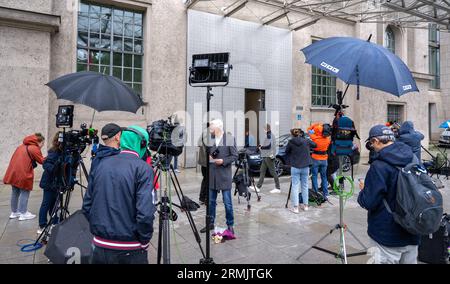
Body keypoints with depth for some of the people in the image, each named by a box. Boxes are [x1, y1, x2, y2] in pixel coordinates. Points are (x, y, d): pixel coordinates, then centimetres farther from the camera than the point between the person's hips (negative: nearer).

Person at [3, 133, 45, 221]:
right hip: (23, 175, -8)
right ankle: (23, 214, 2)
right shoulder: (34, 149, -8)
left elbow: (14, 159, 19)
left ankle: (14, 212, 25)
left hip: (13, 173, 8)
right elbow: (42, 161, -9)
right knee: (25, 193, -1)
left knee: (15, 193, 15)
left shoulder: (21, 146, 17)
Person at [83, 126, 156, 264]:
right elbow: (145, 213, -22)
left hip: (100, 247, 5)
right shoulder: (143, 168, -14)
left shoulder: (101, 164, 3)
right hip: (130, 251, -4)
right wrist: (144, 242, -7)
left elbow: (87, 206, 6)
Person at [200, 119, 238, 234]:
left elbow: (235, 156, -5)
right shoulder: (209, 139, 7)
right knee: (211, 201, 13)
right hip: (211, 175, 4)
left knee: (227, 202, 2)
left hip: (224, 175, -4)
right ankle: (210, 223, 27)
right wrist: (208, 157, -3)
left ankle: (230, 225, 16)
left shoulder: (230, 139, -5)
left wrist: (223, 161, -17)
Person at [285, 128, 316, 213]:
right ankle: (305, 205, 23)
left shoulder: (291, 142, -7)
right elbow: (315, 145, 11)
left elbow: (287, 152, 5)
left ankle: (295, 207, -1)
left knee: (295, 187, 1)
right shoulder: (306, 141, -2)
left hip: (295, 167, -2)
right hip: (305, 167, 3)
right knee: (305, 186, 14)